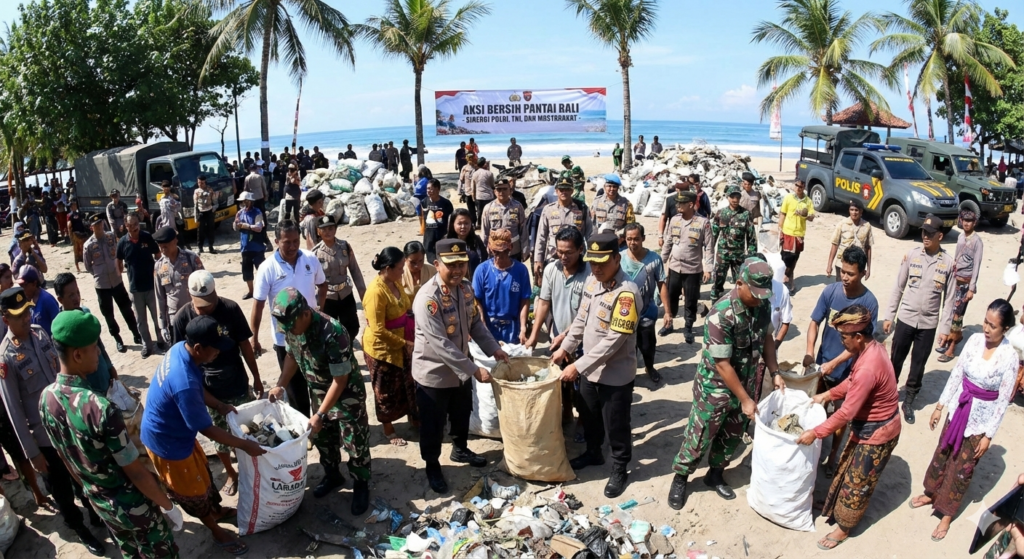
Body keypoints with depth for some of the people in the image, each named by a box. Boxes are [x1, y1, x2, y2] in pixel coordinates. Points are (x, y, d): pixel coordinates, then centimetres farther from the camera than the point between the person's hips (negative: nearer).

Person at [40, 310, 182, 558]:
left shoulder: (45, 398, -11)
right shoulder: (101, 408, -35)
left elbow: (65, 457, 5)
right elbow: (136, 472, -25)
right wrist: (169, 506, -12)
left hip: (98, 503, 7)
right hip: (132, 506, -7)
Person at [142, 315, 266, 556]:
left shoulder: (180, 348, -14)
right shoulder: (184, 384, -41)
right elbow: (206, 429, -28)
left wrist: (219, 405, 8)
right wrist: (245, 445, -20)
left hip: (175, 431, 8)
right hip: (167, 442, -8)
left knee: (201, 470, 27)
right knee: (193, 489, 15)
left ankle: (216, 510, 51)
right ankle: (218, 532, 37)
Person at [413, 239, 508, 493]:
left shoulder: (466, 288, -4)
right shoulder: (427, 298, -29)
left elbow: (475, 322, 10)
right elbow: (440, 344, -31)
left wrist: (494, 349, 0)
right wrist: (474, 369, -29)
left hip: (461, 369, 7)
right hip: (433, 374, -7)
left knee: (462, 415, 27)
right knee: (433, 425, 13)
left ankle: (460, 450, 52)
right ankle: (432, 466, 35)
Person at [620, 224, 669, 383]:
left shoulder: (654, 259, -15)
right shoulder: (619, 258, -14)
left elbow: (661, 285, -7)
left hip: (647, 313, 0)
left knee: (648, 346, 18)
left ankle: (649, 368, 48)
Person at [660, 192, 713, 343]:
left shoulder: (703, 223, -12)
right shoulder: (674, 220, 2)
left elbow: (708, 247, -9)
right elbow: (668, 242, 9)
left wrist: (708, 268, -13)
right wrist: (661, 261, 10)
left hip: (693, 269, -4)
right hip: (674, 267, 4)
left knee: (690, 301, 7)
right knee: (671, 297, 13)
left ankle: (688, 328, 22)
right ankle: (669, 324, 30)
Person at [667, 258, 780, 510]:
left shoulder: (762, 305, -9)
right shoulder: (721, 315, -30)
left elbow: (766, 338, 10)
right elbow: (722, 365, -25)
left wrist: (775, 372, 1)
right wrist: (745, 400, -19)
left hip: (744, 384, 6)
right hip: (716, 388, -6)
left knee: (733, 436, 19)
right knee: (700, 437, 8)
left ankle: (715, 474, 41)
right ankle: (680, 478, 29)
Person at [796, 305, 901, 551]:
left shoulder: (868, 368, -37)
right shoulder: (872, 347, -7)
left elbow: (846, 413, -29)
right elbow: (852, 381, 11)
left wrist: (815, 433, -21)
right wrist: (827, 394, 10)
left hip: (876, 432, -9)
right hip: (868, 425, 9)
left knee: (857, 482, 11)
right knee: (847, 470, 25)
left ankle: (843, 528, 29)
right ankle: (837, 508, 45)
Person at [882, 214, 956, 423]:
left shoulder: (948, 262, -6)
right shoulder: (912, 255, -4)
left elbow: (949, 298, -1)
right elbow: (898, 287, 1)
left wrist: (944, 328, -3)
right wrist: (888, 315, 0)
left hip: (928, 324, 0)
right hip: (905, 319, 0)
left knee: (918, 365, 10)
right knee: (896, 360, 9)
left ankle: (909, 401, 25)